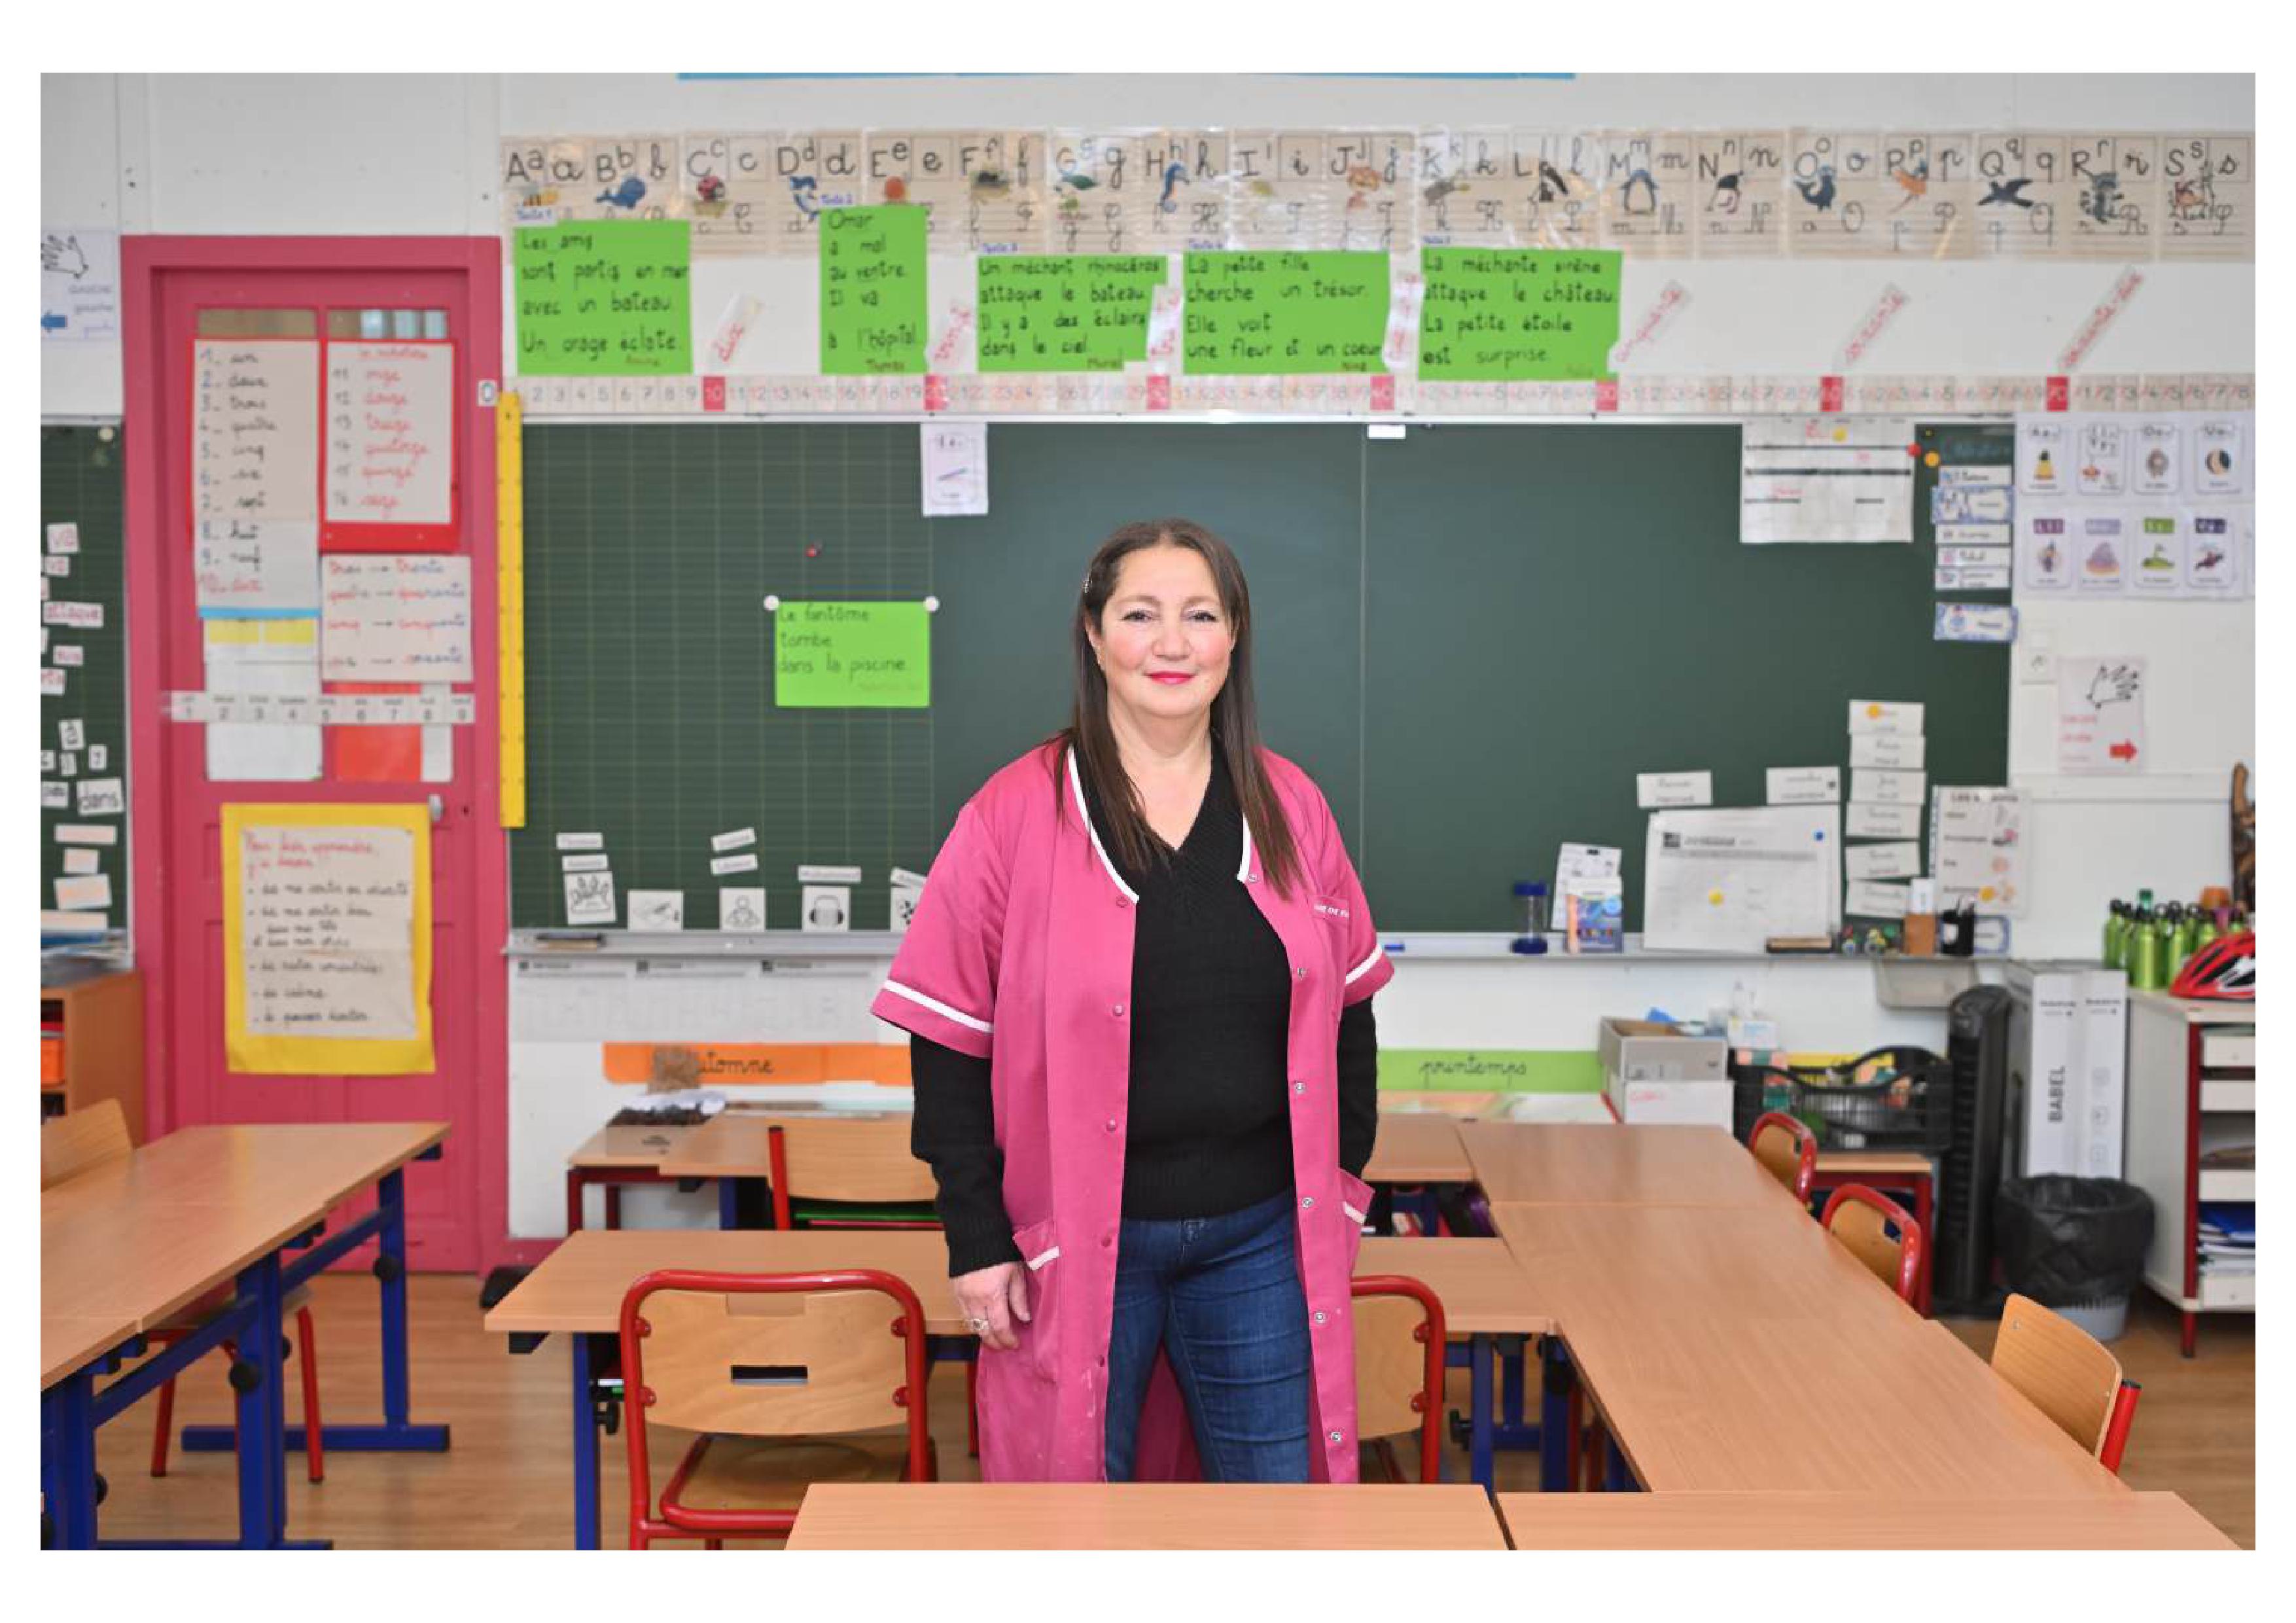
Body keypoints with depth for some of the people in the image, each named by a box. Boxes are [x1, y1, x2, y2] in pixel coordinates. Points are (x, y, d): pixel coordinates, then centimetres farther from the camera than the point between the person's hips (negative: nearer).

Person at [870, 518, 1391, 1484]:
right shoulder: (1016, 814, -8)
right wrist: (976, 1240, -7)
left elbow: (1347, 1011, 11)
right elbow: (949, 1042, -6)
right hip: (1078, 1240, -3)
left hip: (1262, 1233, 3)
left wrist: (1342, 1182, 8)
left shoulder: (1288, 806, 3)